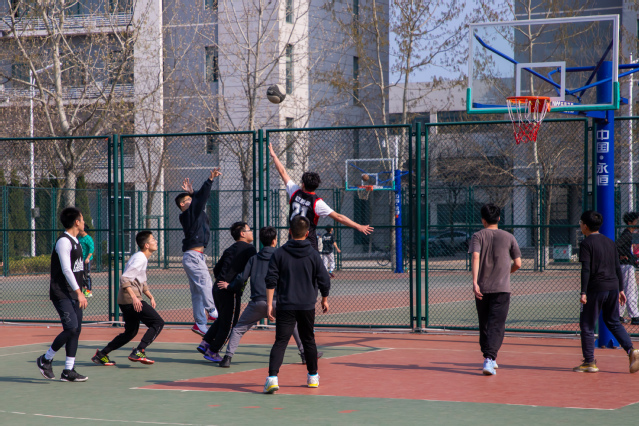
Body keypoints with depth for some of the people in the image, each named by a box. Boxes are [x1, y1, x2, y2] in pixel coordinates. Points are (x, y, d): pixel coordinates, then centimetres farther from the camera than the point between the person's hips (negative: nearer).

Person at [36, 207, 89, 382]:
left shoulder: (75, 241, 16)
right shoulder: (63, 241, -13)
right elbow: (66, 270, -19)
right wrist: (79, 292, -22)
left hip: (74, 294, 9)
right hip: (62, 294, -9)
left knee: (77, 330, 3)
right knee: (71, 328, -17)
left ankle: (68, 371, 6)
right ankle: (46, 359, 1)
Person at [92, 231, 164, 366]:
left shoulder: (143, 258, 18)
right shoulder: (139, 259, -14)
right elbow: (124, 279, -23)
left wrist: (150, 297, 19)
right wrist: (134, 297, -31)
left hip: (126, 302, 10)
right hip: (130, 299, -10)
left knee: (131, 332, 19)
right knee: (158, 322, -10)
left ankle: (102, 354, 21)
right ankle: (139, 352, -17)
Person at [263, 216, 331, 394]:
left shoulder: (279, 253, -1)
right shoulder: (313, 254, 0)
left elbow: (271, 281, -4)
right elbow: (324, 280, 3)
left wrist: (269, 305, 0)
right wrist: (324, 300, 20)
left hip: (285, 306, -1)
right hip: (307, 306, 1)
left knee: (280, 342, -4)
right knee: (308, 341, 17)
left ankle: (272, 377, -22)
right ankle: (313, 377, 29)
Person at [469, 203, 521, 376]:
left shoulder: (478, 236, 3)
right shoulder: (508, 237, 6)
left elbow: (475, 257, -14)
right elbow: (518, 264, 6)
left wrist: (475, 282, -22)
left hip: (482, 288, 1)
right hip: (502, 288, -1)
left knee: (484, 325, 15)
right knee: (496, 325, -5)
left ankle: (489, 358, 26)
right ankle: (489, 359, -22)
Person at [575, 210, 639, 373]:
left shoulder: (586, 244, -7)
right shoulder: (610, 242, 14)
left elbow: (585, 270, -14)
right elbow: (618, 268, 15)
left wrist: (583, 292, -16)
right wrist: (620, 289, 20)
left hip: (596, 288, -7)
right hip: (613, 287, 7)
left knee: (587, 325, 3)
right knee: (613, 322, 17)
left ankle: (589, 362, 4)